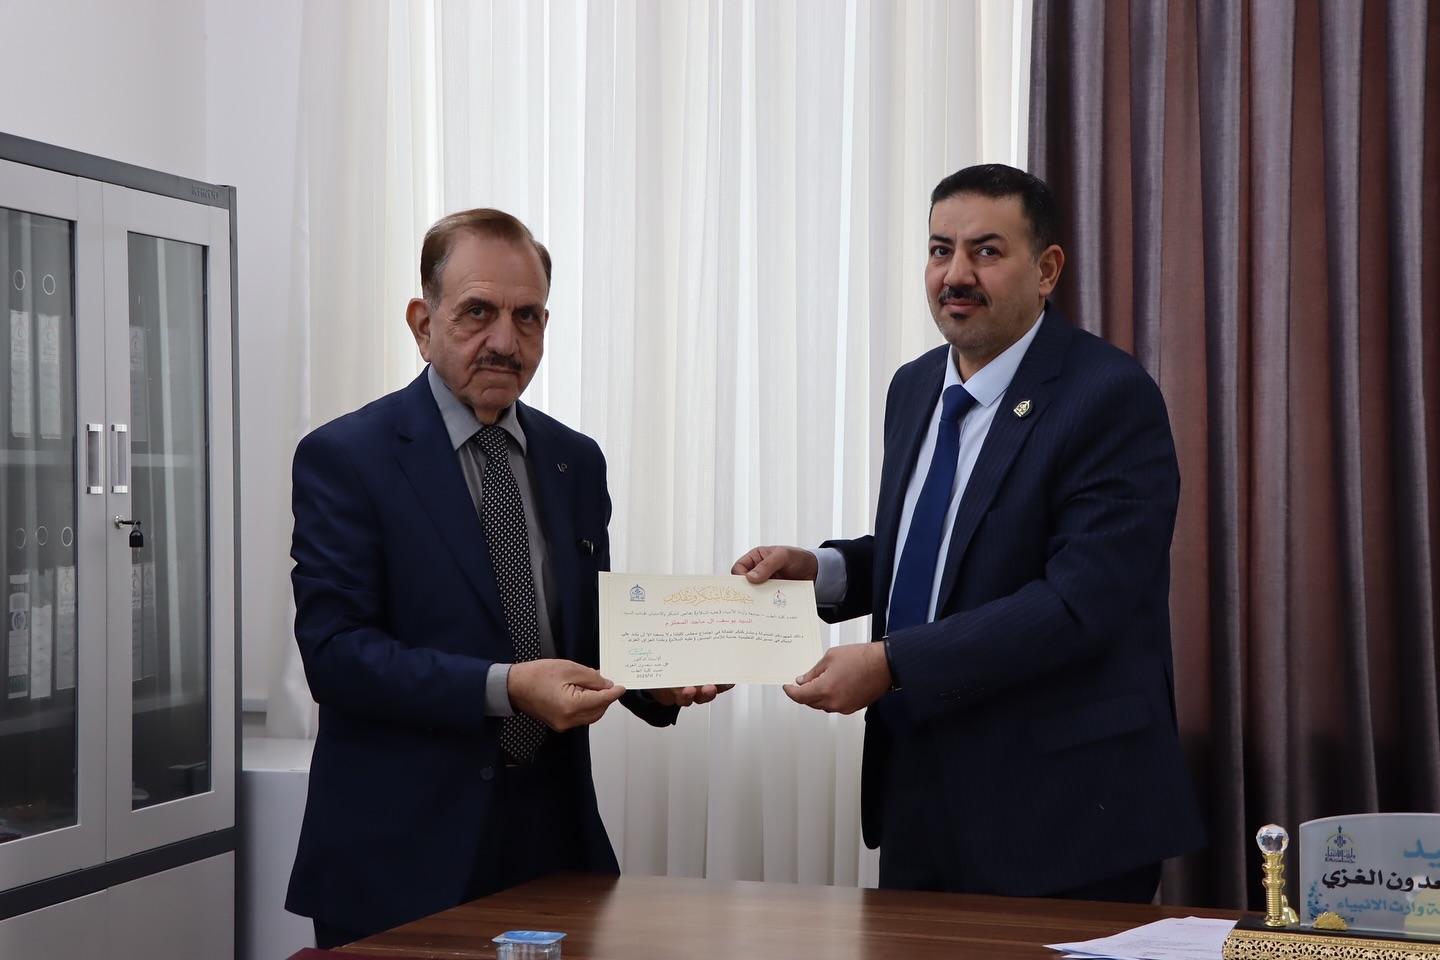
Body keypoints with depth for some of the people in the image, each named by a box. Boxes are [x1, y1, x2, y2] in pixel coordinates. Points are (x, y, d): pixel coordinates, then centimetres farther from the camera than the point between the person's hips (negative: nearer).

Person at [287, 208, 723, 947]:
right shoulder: (344, 458, -6)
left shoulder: (577, 462, 11)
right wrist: (505, 687, -24)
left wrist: (658, 678, -6)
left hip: (552, 838, 5)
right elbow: (334, 652, -14)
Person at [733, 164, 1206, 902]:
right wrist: (820, 569, 1)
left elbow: (1079, 601, -23)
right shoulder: (913, 388, 10)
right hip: (917, 796, 7)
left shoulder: (1111, 398, -15)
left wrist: (892, 663, -25)